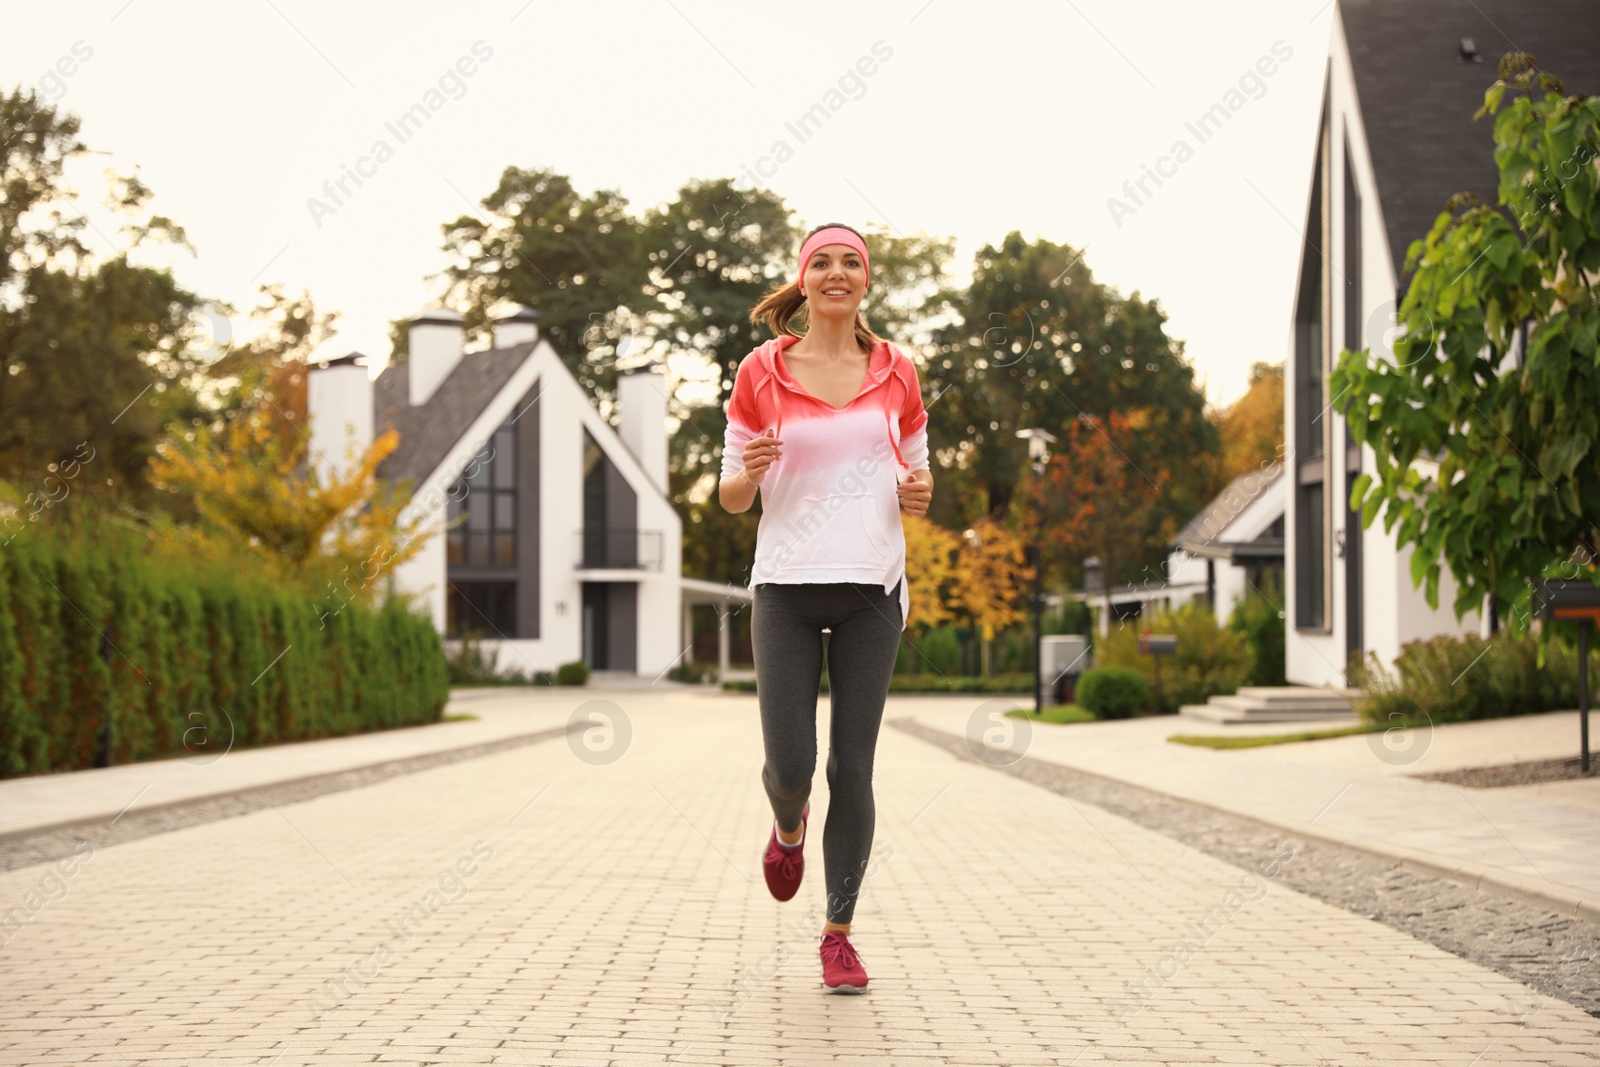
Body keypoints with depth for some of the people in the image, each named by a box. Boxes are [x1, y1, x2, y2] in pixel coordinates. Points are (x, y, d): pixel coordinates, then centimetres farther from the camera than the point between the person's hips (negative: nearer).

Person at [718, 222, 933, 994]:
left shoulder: (895, 373, 7)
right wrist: (750, 472, -17)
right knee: (790, 765, -6)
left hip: (871, 586, 1)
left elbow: (914, 473, 16)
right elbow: (731, 498, 6)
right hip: (786, 584, -1)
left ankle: (839, 933, 14)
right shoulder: (761, 373, 2)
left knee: (853, 766, 0)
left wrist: (919, 492, -7)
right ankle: (789, 828, 32)